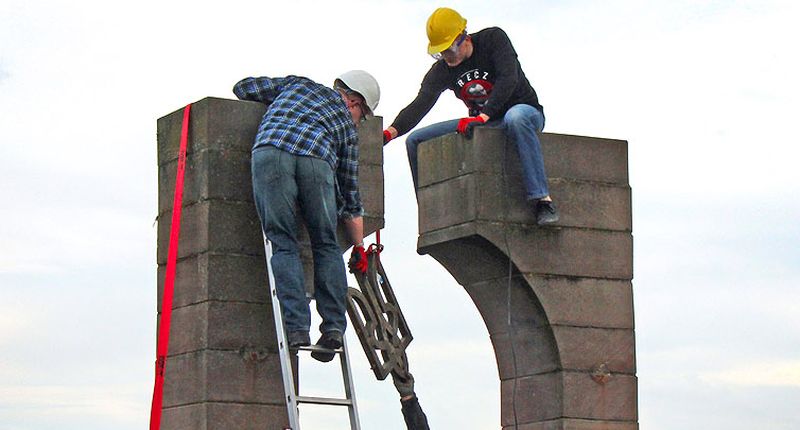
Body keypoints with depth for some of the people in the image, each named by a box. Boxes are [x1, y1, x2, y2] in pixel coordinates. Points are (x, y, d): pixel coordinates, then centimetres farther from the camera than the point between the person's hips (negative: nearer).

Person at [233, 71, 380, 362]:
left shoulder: (298, 84, 37)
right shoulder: (346, 124, 33)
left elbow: (243, 88, 38)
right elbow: (350, 193, 34)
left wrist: (276, 106, 57)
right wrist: (358, 247, 42)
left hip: (270, 151, 0)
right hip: (317, 159, 0)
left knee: (283, 243, 4)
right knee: (326, 245, 15)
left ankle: (297, 328, -7)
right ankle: (333, 327, 5)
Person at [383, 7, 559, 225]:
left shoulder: (493, 39, -15)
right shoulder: (441, 71, -4)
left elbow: (508, 79, -28)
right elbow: (420, 105, -17)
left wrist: (482, 117, -39)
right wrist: (390, 132, -35)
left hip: (525, 111, -6)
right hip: (483, 123, 6)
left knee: (515, 117, -44)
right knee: (415, 140, -3)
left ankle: (542, 200, -46)